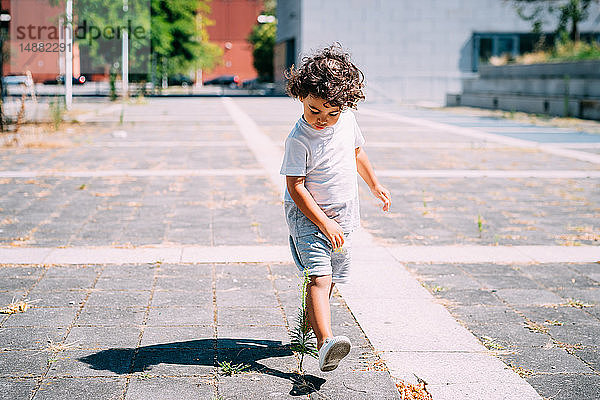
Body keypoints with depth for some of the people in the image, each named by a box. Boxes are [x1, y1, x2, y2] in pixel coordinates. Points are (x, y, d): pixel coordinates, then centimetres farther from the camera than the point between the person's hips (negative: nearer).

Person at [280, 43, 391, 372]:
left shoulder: (347, 120, -2)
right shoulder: (299, 140, -21)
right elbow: (296, 186, -20)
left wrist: (374, 185, 28)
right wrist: (324, 224, -22)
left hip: (343, 216, 7)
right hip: (307, 215, -6)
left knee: (331, 279, 16)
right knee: (320, 277, -21)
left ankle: (310, 325, 37)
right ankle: (325, 343, -33)